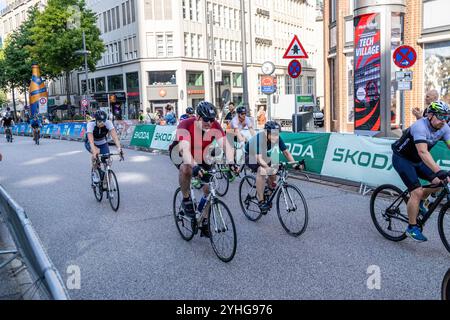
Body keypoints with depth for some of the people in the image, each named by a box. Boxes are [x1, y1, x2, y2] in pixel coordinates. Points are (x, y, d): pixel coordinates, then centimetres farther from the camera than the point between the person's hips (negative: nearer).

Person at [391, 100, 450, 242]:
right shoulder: (420, 127, -32)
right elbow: (423, 152, -43)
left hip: (417, 160, 8)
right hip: (401, 158, -7)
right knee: (417, 191, -16)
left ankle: (419, 203, 20)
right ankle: (412, 228, -3)